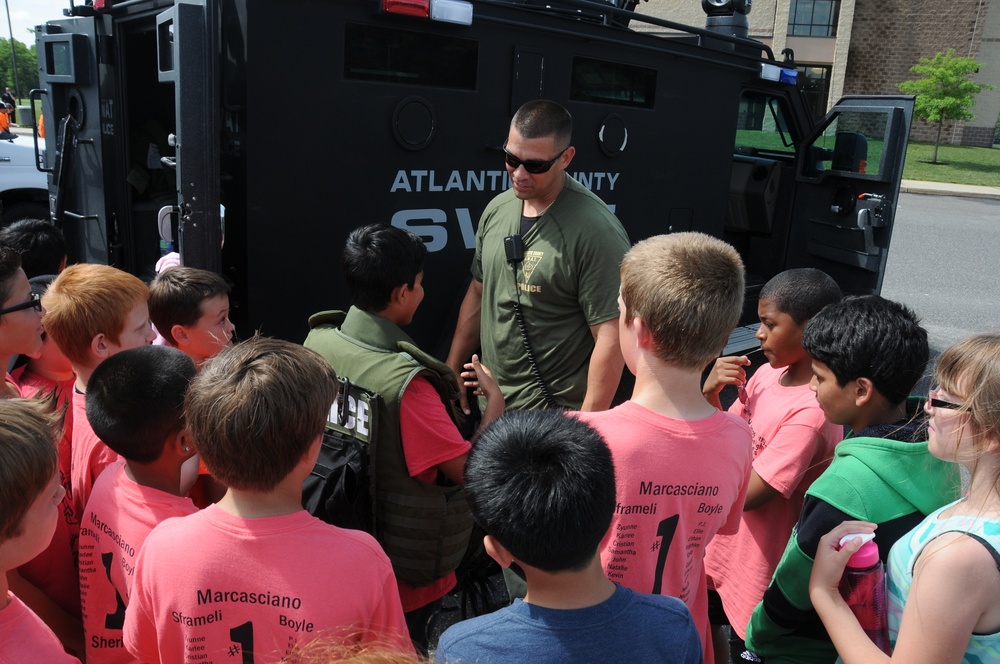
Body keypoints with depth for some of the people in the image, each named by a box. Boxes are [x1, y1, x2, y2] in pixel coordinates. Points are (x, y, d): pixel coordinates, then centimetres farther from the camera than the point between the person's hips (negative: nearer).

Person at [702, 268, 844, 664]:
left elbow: (747, 495, -27)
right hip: (725, 548, 8)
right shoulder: (767, 373, -3)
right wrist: (710, 394, -14)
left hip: (761, 572, -8)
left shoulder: (811, 411, -28)